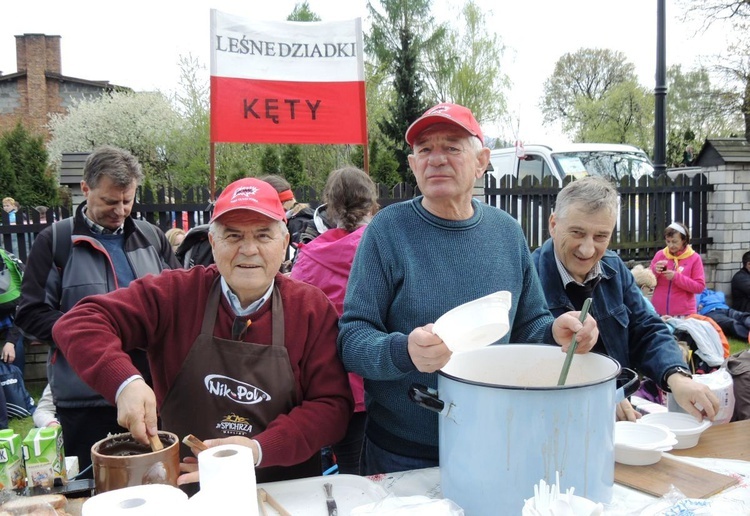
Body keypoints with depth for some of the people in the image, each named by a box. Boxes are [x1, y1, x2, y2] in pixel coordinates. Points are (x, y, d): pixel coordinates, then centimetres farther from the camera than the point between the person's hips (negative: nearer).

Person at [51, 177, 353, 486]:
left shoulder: (313, 308, -4)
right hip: (182, 486, 0)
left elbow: (333, 405, -6)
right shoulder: (175, 293, -3)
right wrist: (124, 382, -25)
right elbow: (79, 323, -6)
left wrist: (260, 449, -20)